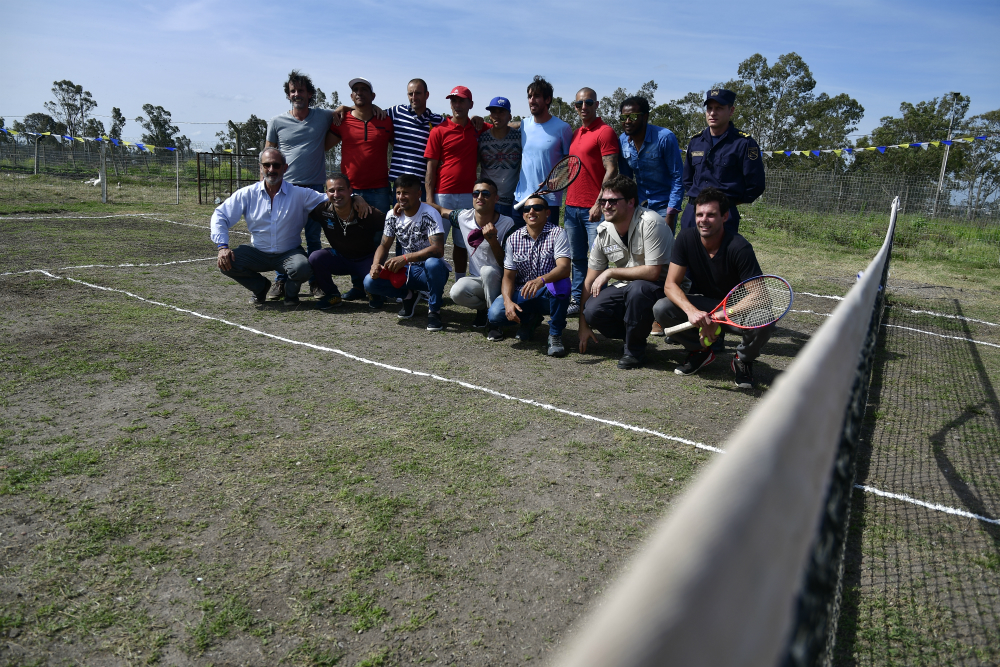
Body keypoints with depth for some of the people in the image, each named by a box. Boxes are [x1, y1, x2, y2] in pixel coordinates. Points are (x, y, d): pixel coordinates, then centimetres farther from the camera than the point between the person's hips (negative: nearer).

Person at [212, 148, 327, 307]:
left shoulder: (300, 194, -7)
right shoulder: (248, 194, -2)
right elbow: (220, 215, 0)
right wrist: (222, 246, -14)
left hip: (289, 253, -2)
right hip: (258, 253, 2)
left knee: (303, 269, -35)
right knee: (226, 263, -20)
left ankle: (290, 290, 7)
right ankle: (260, 287, 13)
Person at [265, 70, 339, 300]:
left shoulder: (324, 117, 6)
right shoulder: (277, 122, 7)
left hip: (314, 187, 0)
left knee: (313, 237, 5)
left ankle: (315, 281, 14)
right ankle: (281, 281, 12)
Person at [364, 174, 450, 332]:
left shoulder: (429, 215, -17)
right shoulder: (392, 216, 2)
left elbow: (438, 249, -29)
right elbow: (384, 246, 8)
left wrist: (405, 258, -36)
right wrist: (376, 264, -15)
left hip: (431, 272, -5)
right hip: (408, 271, 5)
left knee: (433, 263, -41)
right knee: (370, 281, -18)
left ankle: (434, 310, -15)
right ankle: (409, 296, 10)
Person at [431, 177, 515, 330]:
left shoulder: (507, 224, -13)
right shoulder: (464, 217, -4)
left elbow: (505, 264, -15)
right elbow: (441, 210, 16)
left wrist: (492, 239, -29)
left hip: (499, 281, -3)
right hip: (476, 280, 3)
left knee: (487, 270, -36)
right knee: (457, 292, -29)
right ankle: (483, 307, 6)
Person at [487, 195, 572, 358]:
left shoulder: (557, 233, -9)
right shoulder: (513, 239, 2)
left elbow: (564, 268, -25)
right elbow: (508, 276, 0)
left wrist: (541, 280, -45)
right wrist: (508, 300, -21)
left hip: (549, 295, -2)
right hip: (521, 293, 3)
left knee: (561, 283, -37)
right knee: (495, 313, -25)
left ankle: (555, 335, -13)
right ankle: (530, 319, 10)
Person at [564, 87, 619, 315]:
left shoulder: (605, 131, -6)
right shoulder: (575, 133, 16)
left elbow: (611, 170, -13)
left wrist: (599, 204, -19)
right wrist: (568, 203, 12)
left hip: (594, 209, -7)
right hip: (572, 206, 7)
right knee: (577, 257, 12)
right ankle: (576, 300, 20)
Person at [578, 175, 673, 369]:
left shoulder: (650, 223, -21)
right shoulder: (604, 231, -2)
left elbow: (653, 272, -26)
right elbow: (590, 282, 2)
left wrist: (610, 272, -19)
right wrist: (583, 325, 1)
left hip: (660, 287, -5)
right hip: (625, 287, 5)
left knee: (637, 289, -38)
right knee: (592, 311, -21)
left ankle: (635, 349, -13)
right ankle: (634, 335, 9)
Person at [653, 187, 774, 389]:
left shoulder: (739, 247, -24)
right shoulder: (686, 238, -14)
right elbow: (671, 284, -16)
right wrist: (691, 311, -36)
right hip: (702, 305, 3)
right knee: (661, 309, -24)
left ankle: (743, 360, 2)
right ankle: (701, 351, 3)